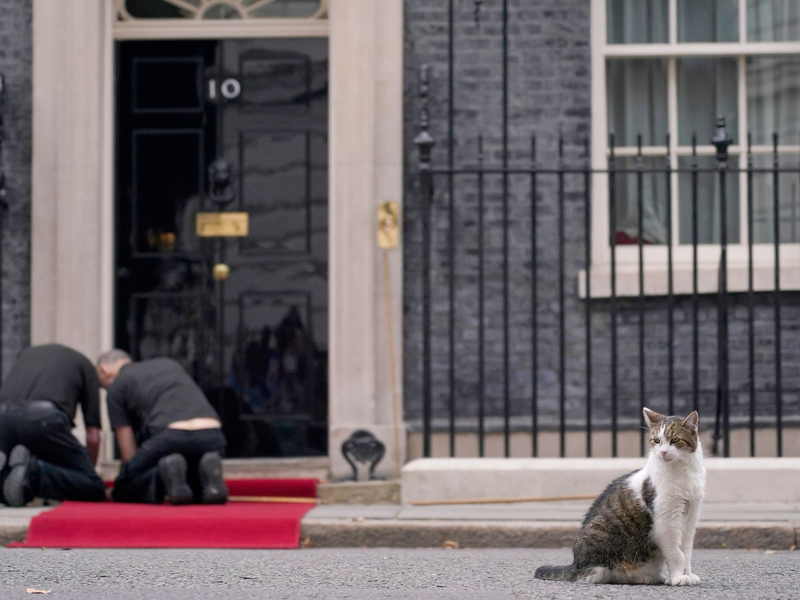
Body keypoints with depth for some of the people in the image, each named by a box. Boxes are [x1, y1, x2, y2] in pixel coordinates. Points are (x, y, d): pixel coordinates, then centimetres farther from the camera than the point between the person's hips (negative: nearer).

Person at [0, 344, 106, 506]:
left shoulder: (28, 353, 38)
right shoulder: (84, 365, 26)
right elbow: (93, 437, 21)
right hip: (44, 417, -4)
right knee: (94, 490, 6)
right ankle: (33, 470, -18)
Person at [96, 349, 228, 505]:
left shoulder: (116, 388, 18)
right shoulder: (170, 364, 34)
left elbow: (129, 454, 15)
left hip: (170, 436, -5)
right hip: (212, 436, 5)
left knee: (123, 491, 18)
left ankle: (166, 471, -14)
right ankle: (209, 472, -4)